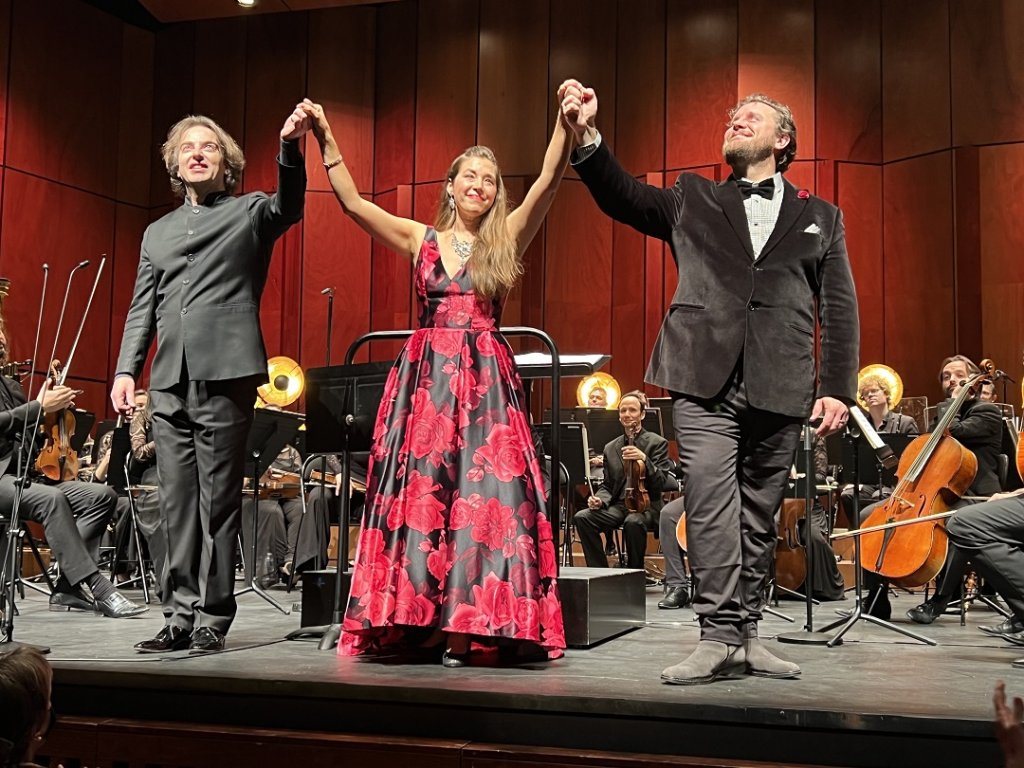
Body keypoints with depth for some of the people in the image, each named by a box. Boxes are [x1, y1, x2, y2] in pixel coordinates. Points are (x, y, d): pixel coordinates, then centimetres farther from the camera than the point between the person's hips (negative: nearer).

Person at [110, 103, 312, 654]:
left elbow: (289, 205, -13)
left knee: (217, 501, -3)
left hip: (225, 376, -5)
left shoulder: (250, 212, 10)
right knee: (177, 503, 5)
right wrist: (126, 369, 7)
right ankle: (180, 615, 10)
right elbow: (142, 310, 21)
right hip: (169, 383, 5)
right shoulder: (157, 233, 23)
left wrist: (290, 146, -30)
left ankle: (213, 617, 3)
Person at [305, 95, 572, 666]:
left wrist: (567, 124, -17)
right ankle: (414, 621, 1)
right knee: (417, 497, -2)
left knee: (481, 497, -7)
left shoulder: (506, 239, 9)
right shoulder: (421, 239, 12)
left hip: (486, 382, -1)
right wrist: (326, 139, -3)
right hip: (424, 379, 1)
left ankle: (463, 629, -6)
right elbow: (353, 202, 5)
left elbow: (549, 181, -4)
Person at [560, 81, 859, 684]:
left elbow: (840, 309, 11)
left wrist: (838, 388, 0)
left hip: (781, 388, 1)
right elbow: (623, 196, 4)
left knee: (759, 514, 5)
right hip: (706, 381, -1)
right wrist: (589, 136, -13)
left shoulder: (820, 218, 17)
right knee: (711, 504, -11)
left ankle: (746, 633, 14)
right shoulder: (693, 200, 18)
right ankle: (721, 637, -10)